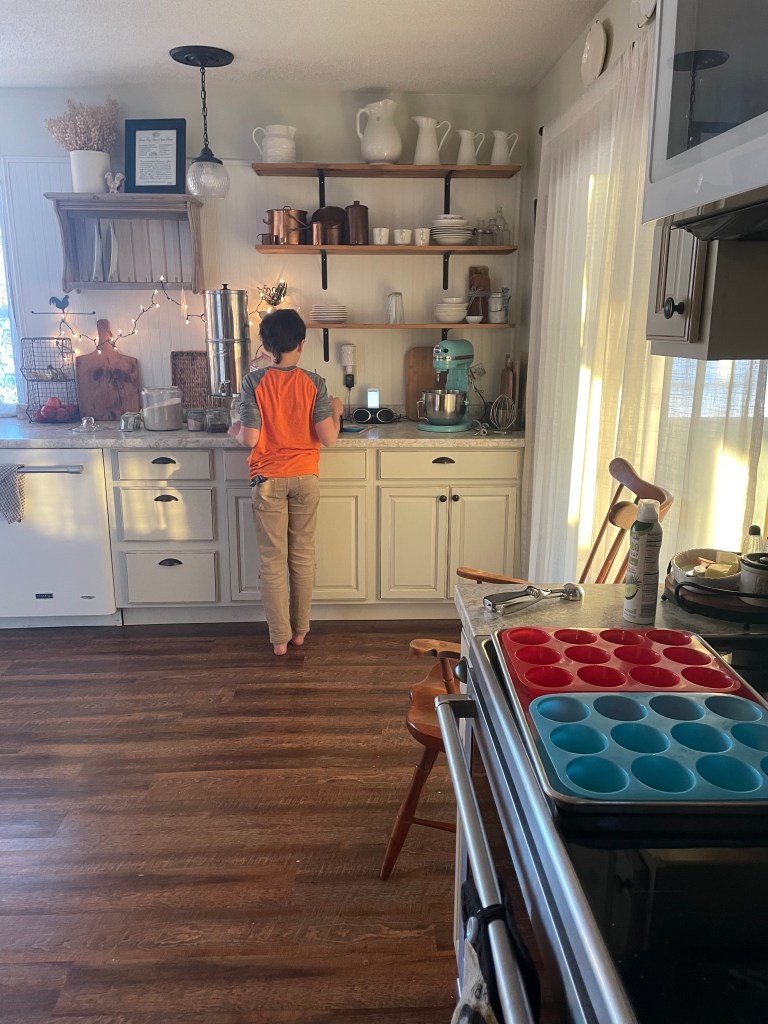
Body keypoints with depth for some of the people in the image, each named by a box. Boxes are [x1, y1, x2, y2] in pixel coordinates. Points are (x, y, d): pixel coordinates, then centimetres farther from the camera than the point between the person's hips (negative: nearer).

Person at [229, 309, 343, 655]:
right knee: (303, 555, 14)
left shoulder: (254, 381, -10)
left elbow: (250, 438, -12)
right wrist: (336, 411, 9)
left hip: (269, 479, -1)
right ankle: (300, 630, 25)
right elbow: (328, 438, -11)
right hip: (305, 478, 2)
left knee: (273, 559, 7)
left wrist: (235, 430, 11)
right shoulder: (314, 383, -7)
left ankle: (280, 637, 13)